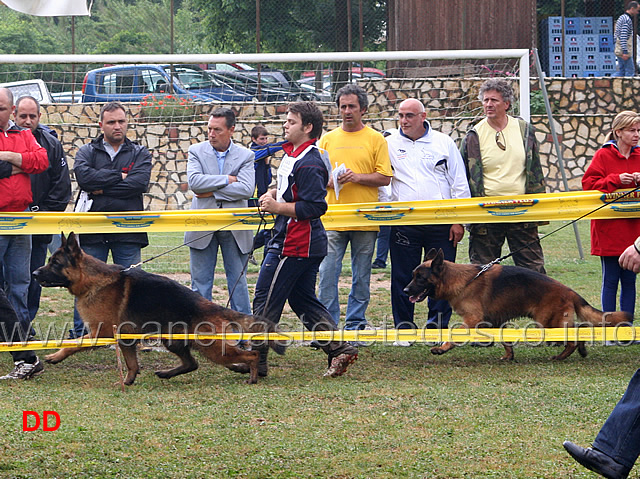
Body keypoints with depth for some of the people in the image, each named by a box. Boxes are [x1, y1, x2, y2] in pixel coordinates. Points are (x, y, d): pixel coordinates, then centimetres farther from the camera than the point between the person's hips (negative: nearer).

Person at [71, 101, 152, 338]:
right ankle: (80, 333, 9)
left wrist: (102, 189, -10)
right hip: (92, 228, 0)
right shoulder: (87, 152, 10)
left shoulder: (139, 153, 11)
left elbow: (140, 183, -8)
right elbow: (84, 176, -11)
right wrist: (119, 176, -9)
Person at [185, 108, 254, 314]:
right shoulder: (196, 151, 4)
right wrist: (226, 179, -13)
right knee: (200, 281, 4)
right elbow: (194, 181, -13)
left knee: (238, 281, 5)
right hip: (203, 227, 0)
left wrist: (212, 192, -14)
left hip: (234, 227, 0)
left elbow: (246, 189, -13)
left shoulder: (245, 156, 2)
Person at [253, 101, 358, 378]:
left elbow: (313, 207, -23)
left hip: (294, 245, -11)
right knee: (303, 300, 14)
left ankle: (254, 360, 2)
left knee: (266, 300, -3)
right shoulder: (292, 155, 13)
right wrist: (274, 194, 10)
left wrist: (277, 207, -20)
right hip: (306, 244, 11)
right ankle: (339, 349, 8)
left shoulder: (308, 163, -19)